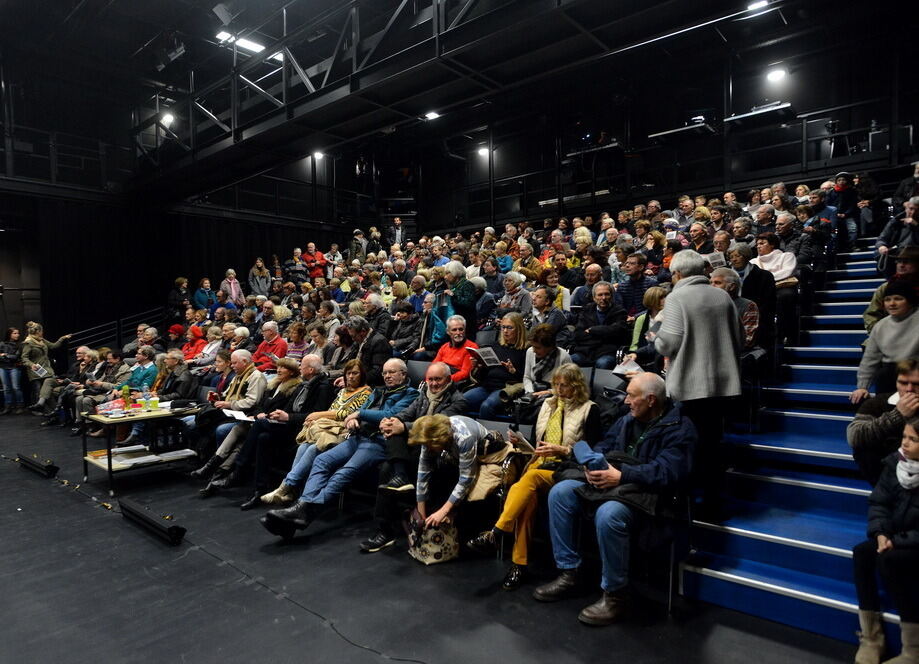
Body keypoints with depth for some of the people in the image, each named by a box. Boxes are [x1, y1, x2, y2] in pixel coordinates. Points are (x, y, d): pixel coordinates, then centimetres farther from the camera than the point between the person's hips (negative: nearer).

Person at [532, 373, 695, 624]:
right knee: (560, 493, -8)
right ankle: (569, 572, 0)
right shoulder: (627, 420, 15)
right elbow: (603, 447, 17)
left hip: (648, 494, -8)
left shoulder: (679, 428, -9)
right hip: (611, 482, 8)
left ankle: (615, 595, -16)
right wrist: (593, 465, -7)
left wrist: (621, 476, -28)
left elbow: (668, 471, -22)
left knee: (608, 515, -37)